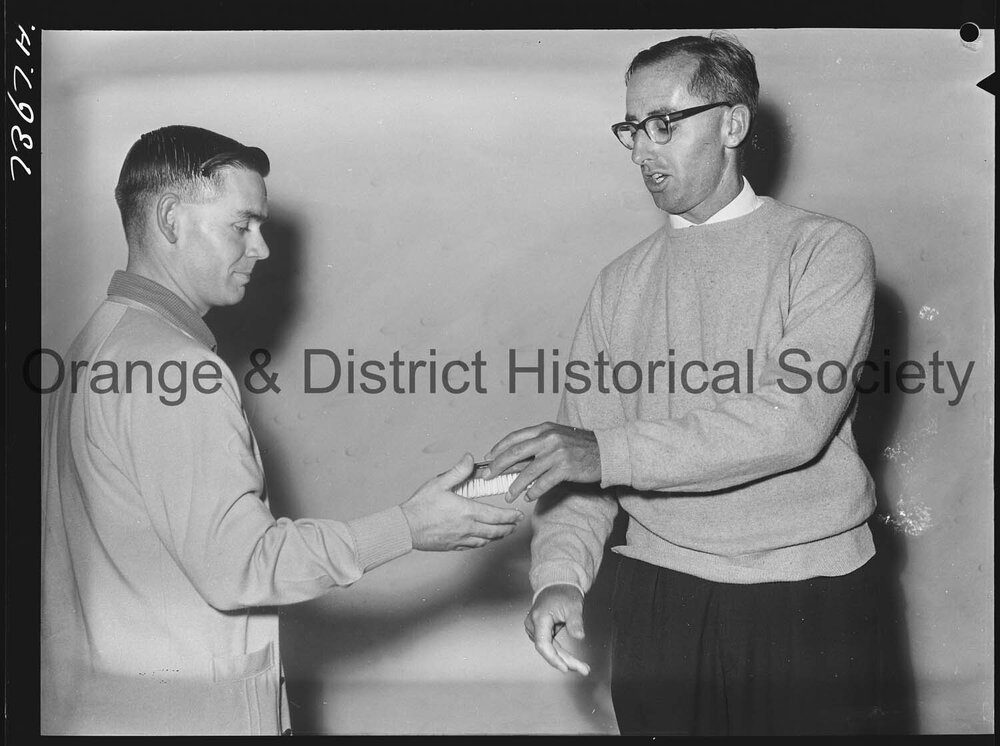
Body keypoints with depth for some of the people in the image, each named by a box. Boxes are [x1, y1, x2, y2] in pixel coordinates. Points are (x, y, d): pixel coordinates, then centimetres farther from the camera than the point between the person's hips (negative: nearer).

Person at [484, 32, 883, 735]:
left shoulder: (826, 249, -4)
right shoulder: (621, 282, 10)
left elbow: (796, 420, -18)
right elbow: (582, 447, 4)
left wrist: (608, 452, -23)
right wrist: (560, 574, -13)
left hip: (807, 598, -3)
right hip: (659, 595, 3)